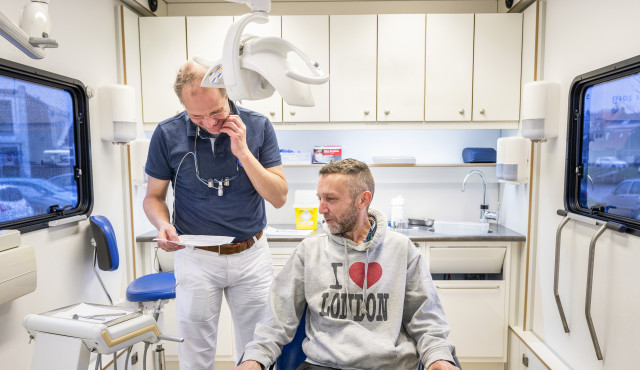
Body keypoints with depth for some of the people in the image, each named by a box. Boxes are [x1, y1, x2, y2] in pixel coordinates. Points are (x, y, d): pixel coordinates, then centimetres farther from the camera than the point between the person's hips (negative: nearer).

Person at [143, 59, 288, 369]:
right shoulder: (167, 134, -7)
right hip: (196, 258, 0)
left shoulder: (258, 126, -7)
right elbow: (153, 196, 4)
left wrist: (243, 152, -19)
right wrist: (163, 225, -17)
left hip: (251, 255, 1)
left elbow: (279, 198, -8)